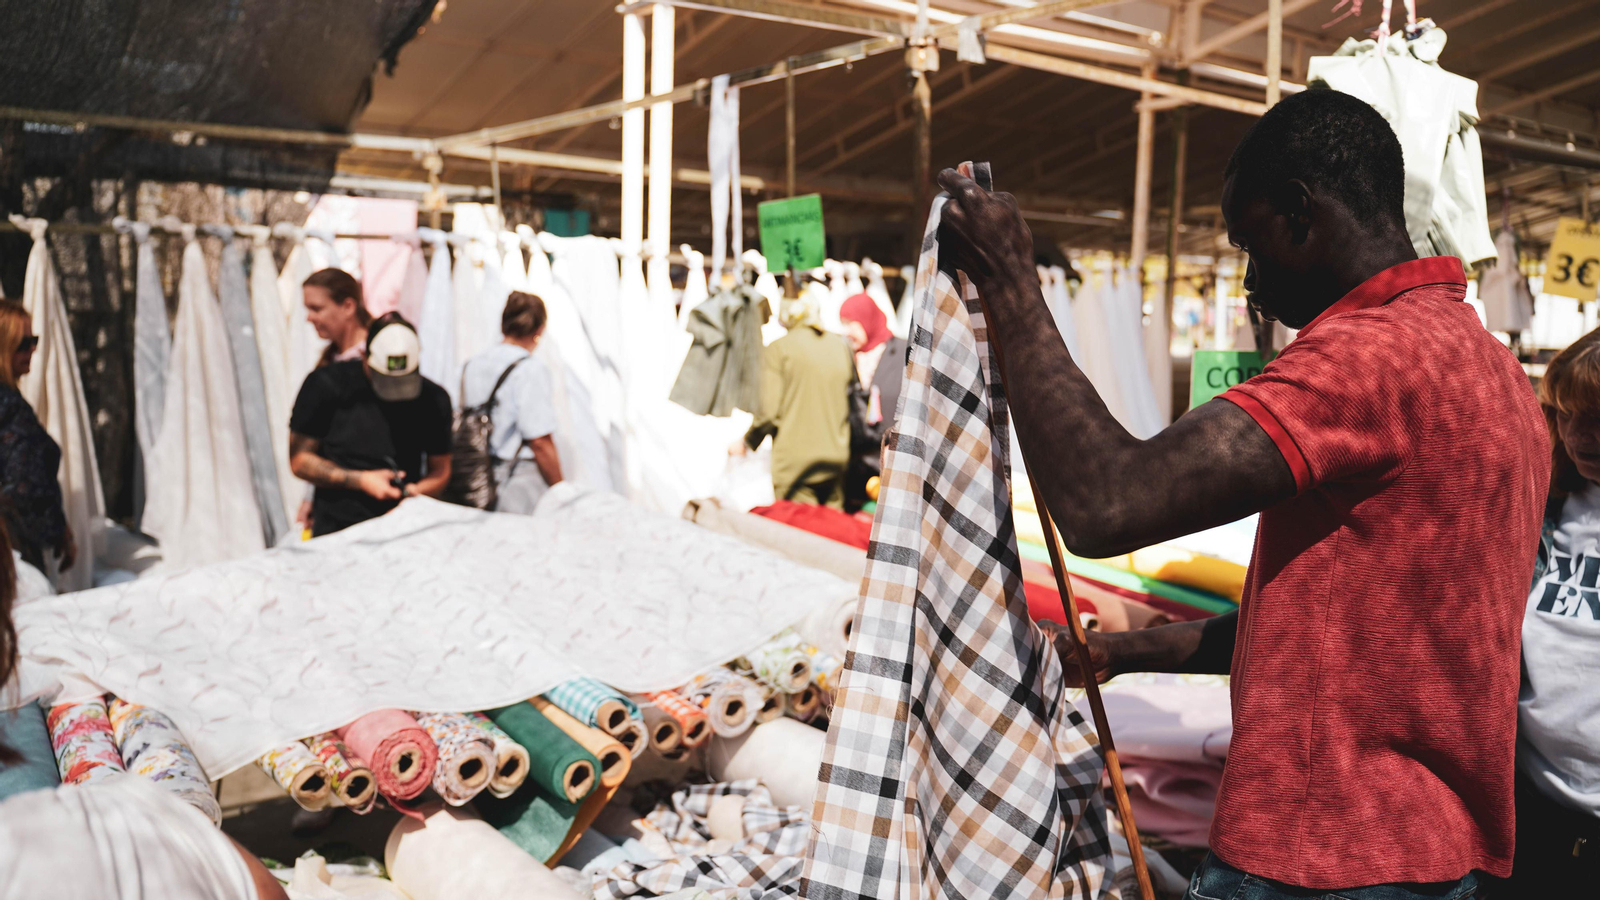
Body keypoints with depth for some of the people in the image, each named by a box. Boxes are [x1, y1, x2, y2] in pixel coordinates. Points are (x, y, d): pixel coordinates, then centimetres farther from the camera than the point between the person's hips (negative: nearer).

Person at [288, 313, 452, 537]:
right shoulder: (326, 385, 0)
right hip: (336, 528, -1)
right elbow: (299, 460, 4)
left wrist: (415, 492, -8)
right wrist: (360, 481, -6)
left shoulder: (434, 399, 6)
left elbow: (440, 471, 13)